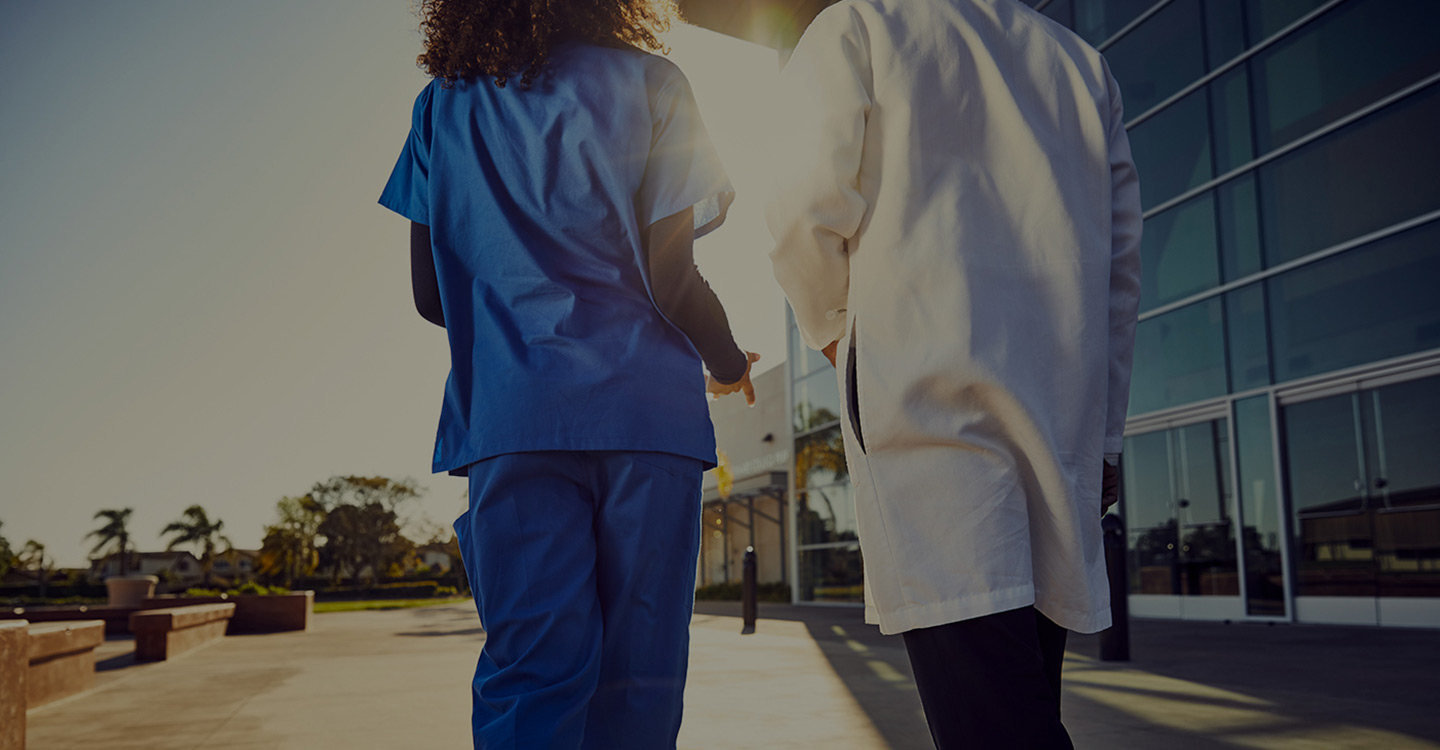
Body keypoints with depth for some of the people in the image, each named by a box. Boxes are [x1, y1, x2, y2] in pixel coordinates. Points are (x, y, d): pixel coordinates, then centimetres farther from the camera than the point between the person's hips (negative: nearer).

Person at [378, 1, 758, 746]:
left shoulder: (442, 104, 12)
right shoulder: (647, 85, 2)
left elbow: (430, 293, 10)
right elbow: (668, 276, -5)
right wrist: (728, 360, 14)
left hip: (506, 413, 3)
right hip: (641, 406, -2)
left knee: (528, 669, 4)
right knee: (636, 674, 5)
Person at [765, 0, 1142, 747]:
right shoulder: (1084, 63, 23)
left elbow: (808, 214, -2)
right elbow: (1120, 259, 18)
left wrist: (828, 324, 17)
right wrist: (1102, 434, 20)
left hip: (927, 383, -5)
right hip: (1067, 405, 6)